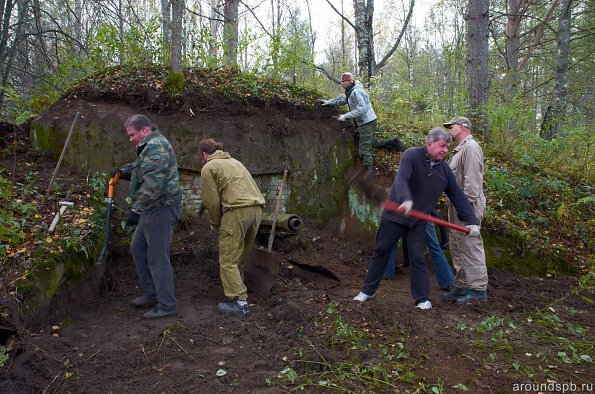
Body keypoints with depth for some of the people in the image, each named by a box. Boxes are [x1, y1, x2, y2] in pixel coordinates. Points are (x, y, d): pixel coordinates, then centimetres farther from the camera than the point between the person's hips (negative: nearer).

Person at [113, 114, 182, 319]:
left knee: (158, 258, -5)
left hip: (162, 208, -11)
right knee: (138, 248, 19)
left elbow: (153, 184, -26)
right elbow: (139, 170, 30)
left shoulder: (156, 146, -18)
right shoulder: (149, 146, 18)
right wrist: (123, 171, 10)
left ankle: (167, 305, 5)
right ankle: (151, 294, 29)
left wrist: (136, 209, -24)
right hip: (152, 209, 11)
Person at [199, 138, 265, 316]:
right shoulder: (233, 161, 26)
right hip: (256, 208, 8)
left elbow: (212, 201, -2)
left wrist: (216, 223, 14)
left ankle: (240, 302, -3)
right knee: (240, 257, 19)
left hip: (237, 210, -8)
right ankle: (237, 290, 28)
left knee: (228, 260, 0)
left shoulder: (208, 168, 4)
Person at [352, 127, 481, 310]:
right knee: (381, 251, 5)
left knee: (417, 258, 0)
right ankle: (368, 291, 19)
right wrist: (405, 199, -49)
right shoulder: (411, 155, -15)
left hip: (418, 221, 3)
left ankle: (422, 299, 12)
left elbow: (458, 196, 4)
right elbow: (401, 179, -31)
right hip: (394, 215, -3)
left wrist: (471, 221, 0)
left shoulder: (444, 170, 0)